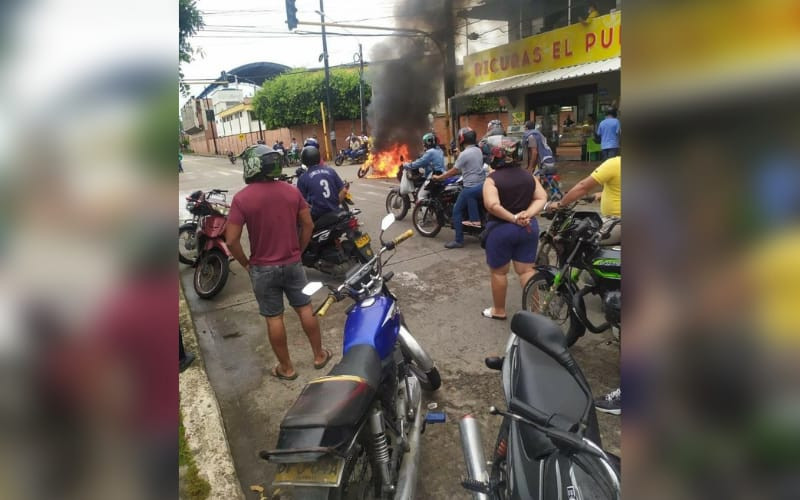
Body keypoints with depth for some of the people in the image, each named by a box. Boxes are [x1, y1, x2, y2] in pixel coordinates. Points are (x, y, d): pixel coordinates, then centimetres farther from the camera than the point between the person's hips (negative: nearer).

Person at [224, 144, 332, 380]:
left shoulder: (242, 198, -15)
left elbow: (231, 240, -16)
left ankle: (286, 368, 23)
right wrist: (299, 251, 12)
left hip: (263, 268, -3)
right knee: (305, 309, 16)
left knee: (274, 318, 10)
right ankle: (319, 355, 29)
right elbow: (308, 225, 1)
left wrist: (246, 263, 0)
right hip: (293, 263, 3)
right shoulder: (292, 191, -4)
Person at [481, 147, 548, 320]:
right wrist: (527, 215, -13)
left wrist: (513, 218, -19)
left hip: (501, 229, -5)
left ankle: (498, 310, 23)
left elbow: (492, 205, -26)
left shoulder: (492, 179, -11)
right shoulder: (529, 176, 5)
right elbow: (541, 198, -1)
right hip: (529, 227, 5)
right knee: (526, 270, 12)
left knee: (498, 271, 10)